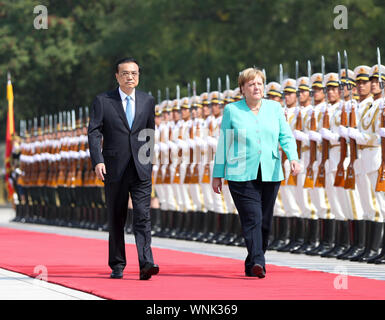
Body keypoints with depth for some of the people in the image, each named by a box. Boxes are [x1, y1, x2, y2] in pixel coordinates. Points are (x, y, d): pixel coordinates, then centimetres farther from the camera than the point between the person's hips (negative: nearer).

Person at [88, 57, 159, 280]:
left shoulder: (148, 101, 10)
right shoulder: (103, 101, 3)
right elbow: (94, 133, -3)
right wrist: (98, 161, -16)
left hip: (141, 170, 1)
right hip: (114, 169, -1)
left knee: (143, 216, -12)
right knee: (116, 219, 7)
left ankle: (146, 264, -20)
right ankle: (117, 266, 16)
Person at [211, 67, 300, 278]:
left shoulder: (275, 108, 12)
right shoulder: (231, 110, 5)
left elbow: (286, 136, 8)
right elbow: (223, 144, 8)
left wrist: (293, 158, -11)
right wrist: (217, 175, 7)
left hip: (270, 174, 3)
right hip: (242, 174, -3)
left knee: (265, 221, 5)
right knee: (252, 218, -16)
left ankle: (252, 265, 17)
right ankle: (257, 263, -24)